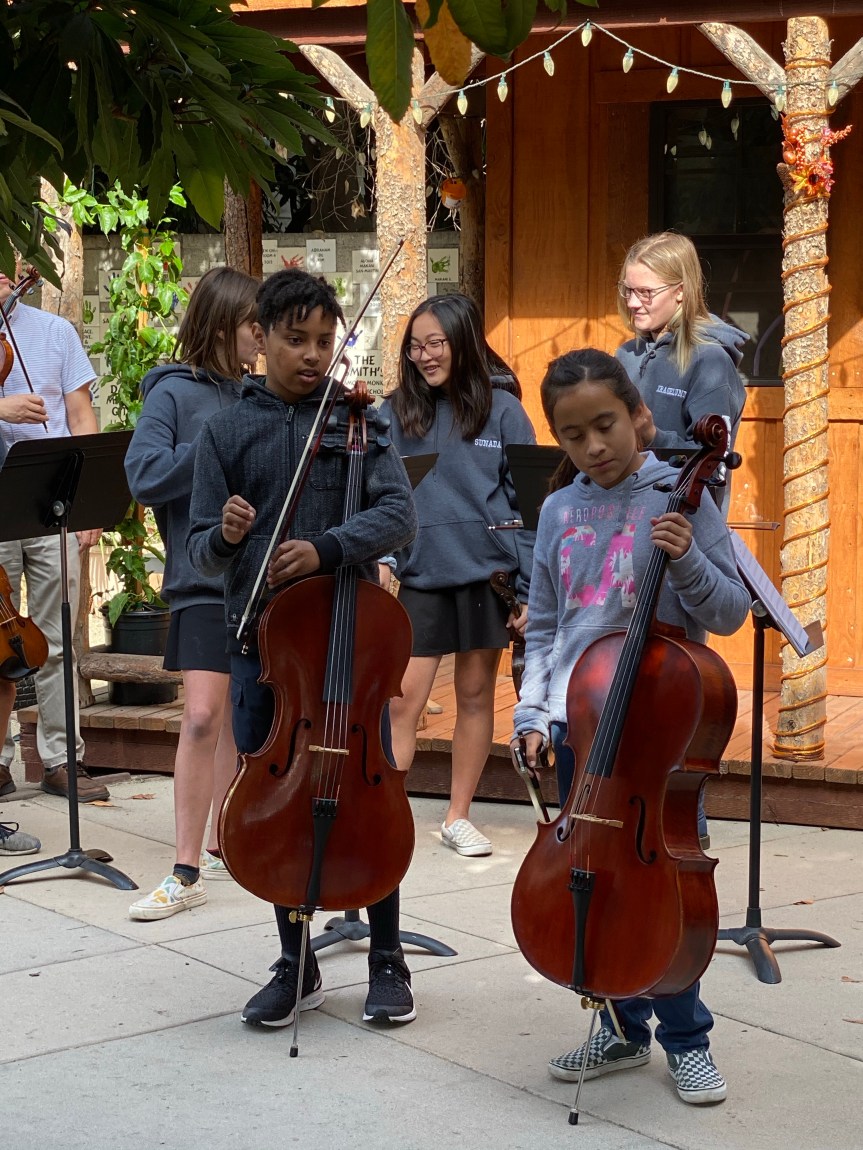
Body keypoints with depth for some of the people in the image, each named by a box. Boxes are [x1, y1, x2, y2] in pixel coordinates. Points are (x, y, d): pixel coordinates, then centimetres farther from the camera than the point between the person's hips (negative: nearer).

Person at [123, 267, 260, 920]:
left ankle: (221, 843, 26)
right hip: (204, 578, -5)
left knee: (242, 720, 11)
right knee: (203, 717, -12)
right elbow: (144, 475, -15)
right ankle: (186, 873, -7)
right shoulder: (175, 392, -5)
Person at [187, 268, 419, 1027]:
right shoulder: (227, 431, 4)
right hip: (261, 643, 2)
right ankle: (296, 967, 23)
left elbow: (398, 514, -13)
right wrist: (225, 536, -21)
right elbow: (202, 556, 2)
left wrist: (326, 548, -29)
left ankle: (388, 961, 19)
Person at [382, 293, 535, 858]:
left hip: (488, 573, 0)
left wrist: (531, 589, -3)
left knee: (476, 692, 9)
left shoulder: (502, 410, 0)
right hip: (421, 575, 0)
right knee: (403, 700, -5)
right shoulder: (396, 413, 3)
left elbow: (528, 503, 1)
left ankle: (459, 816, 20)